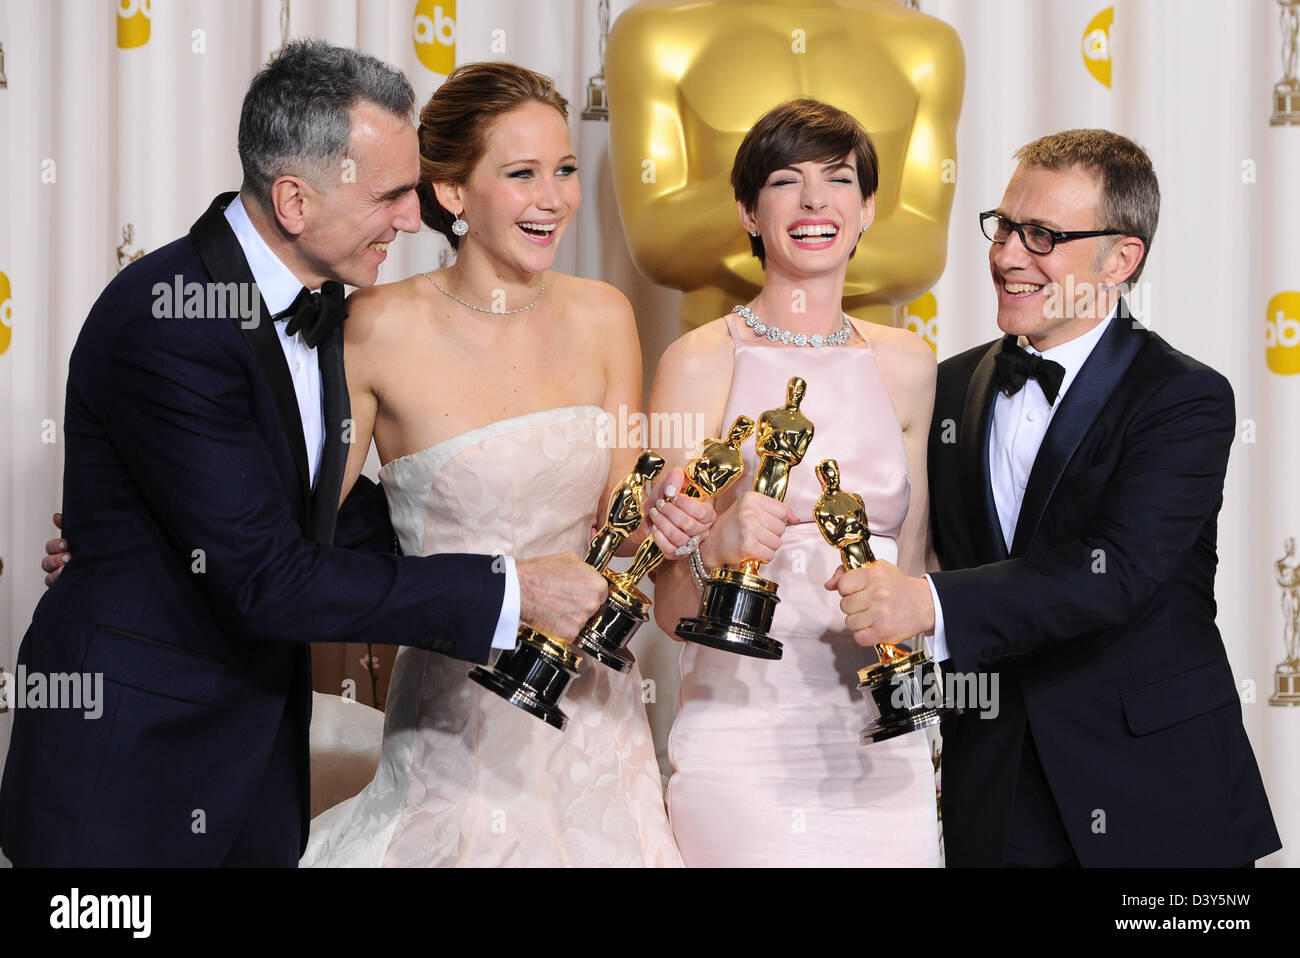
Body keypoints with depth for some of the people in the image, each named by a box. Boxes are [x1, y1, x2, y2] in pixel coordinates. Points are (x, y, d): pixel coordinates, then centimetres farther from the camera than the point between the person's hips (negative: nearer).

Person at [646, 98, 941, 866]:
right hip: (745, 738, -3)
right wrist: (718, 545, -24)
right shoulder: (700, 363, -4)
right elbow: (670, 610, -5)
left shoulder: (908, 365, 9)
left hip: (879, 740, 4)